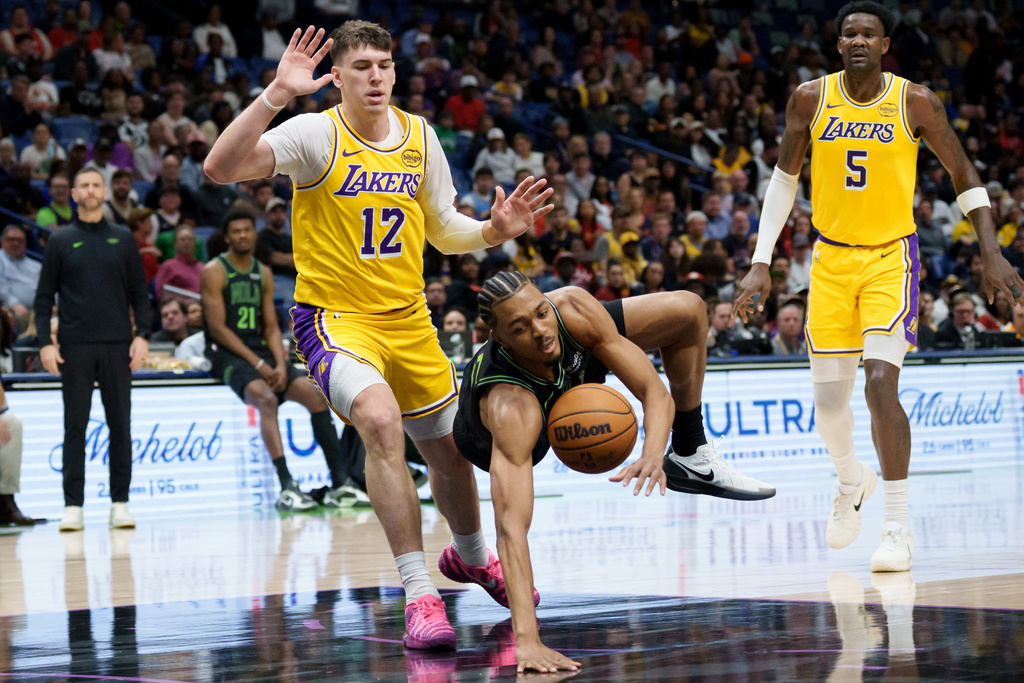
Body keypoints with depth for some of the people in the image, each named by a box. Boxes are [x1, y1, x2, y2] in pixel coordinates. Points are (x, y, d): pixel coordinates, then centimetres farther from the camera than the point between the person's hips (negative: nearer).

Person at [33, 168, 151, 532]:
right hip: (74, 347, -1)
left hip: (117, 345, 1)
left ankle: (120, 503, 7)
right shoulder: (60, 241, 6)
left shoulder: (123, 239, 9)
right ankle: (73, 506, 2)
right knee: (75, 426, -1)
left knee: (120, 425, 2)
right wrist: (46, 342, -4)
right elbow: (44, 295, 6)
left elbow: (139, 292, 10)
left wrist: (141, 335, -1)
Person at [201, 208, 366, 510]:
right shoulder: (214, 272, -5)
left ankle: (339, 484, -10)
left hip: (260, 349, 7)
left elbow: (271, 327, 13)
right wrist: (257, 364, -18)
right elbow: (217, 328, -12)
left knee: (315, 394, -10)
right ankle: (287, 486, -38)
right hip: (226, 352, -6)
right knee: (266, 398, -33)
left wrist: (280, 364, -6)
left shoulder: (263, 274, 15)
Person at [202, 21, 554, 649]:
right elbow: (221, 168, -29)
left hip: (408, 319, 6)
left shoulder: (419, 137, 2)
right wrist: (276, 95, -38)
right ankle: (419, 592, -26)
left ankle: (472, 555, 49)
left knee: (449, 448, 18)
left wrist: (494, 230, -6)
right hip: (334, 315, -5)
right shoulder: (316, 134, -14)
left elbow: (444, 229, 14)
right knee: (381, 421, -31)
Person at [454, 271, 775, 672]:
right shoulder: (510, 410, -52)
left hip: (574, 364, 1)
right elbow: (511, 525, -59)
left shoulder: (575, 311, -40)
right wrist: (525, 638, -69)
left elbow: (655, 390, -34)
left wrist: (652, 454, -57)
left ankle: (689, 457, 11)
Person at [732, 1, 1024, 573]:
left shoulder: (915, 102, -9)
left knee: (881, 383, -19)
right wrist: (762, 263, 3)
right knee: (828, 399, 4)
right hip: (832, 257, 3)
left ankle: (899, 529, -11)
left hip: (891, 257, -3)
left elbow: (965, 174, 0)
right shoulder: (811, 99, -4)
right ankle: (852, 482, 37)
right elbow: (785, 178, 8)